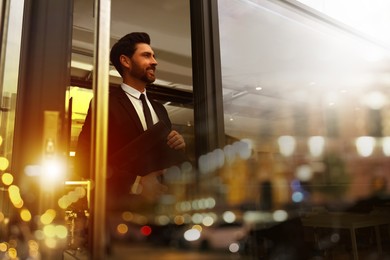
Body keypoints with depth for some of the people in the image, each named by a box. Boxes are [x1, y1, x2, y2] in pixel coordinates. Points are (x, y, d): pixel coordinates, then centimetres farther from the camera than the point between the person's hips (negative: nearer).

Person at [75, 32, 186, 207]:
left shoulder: (159, 109, 13)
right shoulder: (105, 103, -5)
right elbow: (85, 160, -12)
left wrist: (178, 146, -6)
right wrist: (136, 183, -22)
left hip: (161, 200, 5)